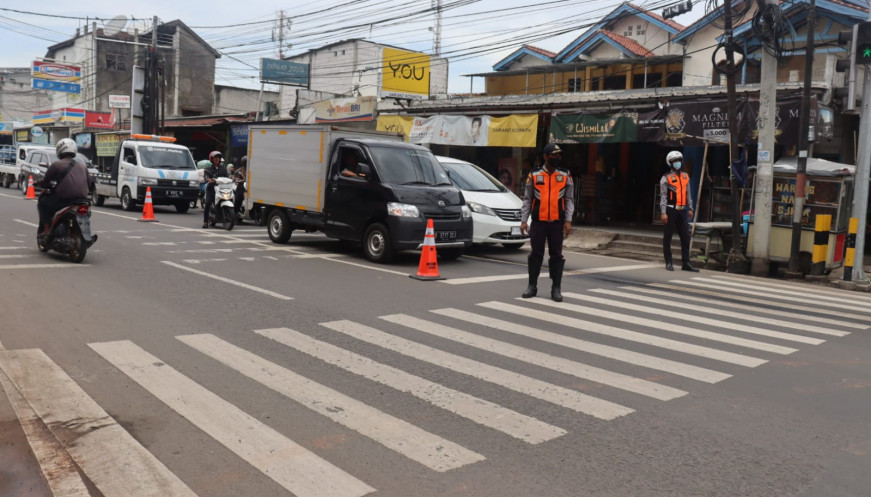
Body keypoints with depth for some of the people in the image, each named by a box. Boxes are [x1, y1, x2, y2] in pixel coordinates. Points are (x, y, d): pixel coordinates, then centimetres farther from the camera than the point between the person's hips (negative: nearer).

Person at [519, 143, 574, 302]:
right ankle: (532, 286, 17)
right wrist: (523, 220, -2)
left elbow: (569, 200, 4)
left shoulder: (565, 176, 6)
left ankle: (556, 289, 12)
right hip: (538, 222, 0)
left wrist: (568, 221, -6)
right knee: (536, 254, 6)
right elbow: (527, 199, 5)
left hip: (557, 223, 0)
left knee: (556, 255, 4)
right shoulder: (534, 175, 4)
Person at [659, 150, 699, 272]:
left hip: (682, 211, 5)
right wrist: (663, 213, -13)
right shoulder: (666, 178, -3)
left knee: (685, 237, 3)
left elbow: (688, 193, 19)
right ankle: (668, 263, 9)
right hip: (671, 210, -5)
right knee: (667, 237, 2)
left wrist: (690, 208, 13)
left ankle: (685, 263, 8)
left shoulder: (685, 176, 14)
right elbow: (663, 196, -7)